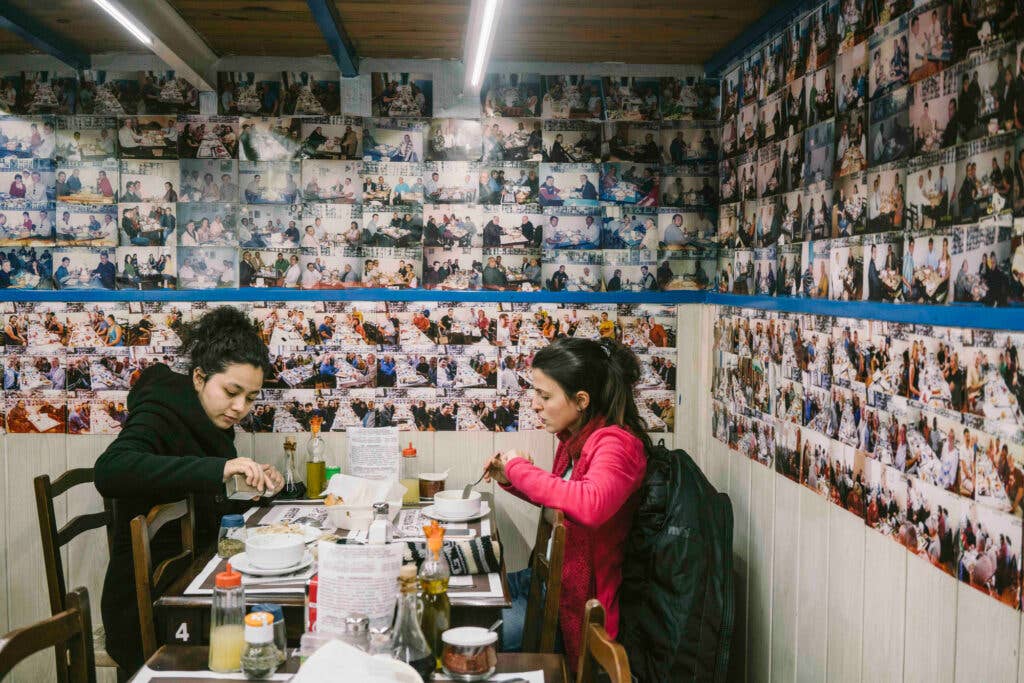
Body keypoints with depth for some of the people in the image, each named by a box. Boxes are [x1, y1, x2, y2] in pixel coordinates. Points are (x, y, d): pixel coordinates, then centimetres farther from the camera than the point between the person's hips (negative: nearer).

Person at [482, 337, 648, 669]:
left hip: (578, 599, -9)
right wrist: (510, 479, 4)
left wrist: (520, 467, -29)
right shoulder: (575, 438, 1)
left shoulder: (616, 443, -23)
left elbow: (591, 504, -45)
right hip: (551, 576, 9)